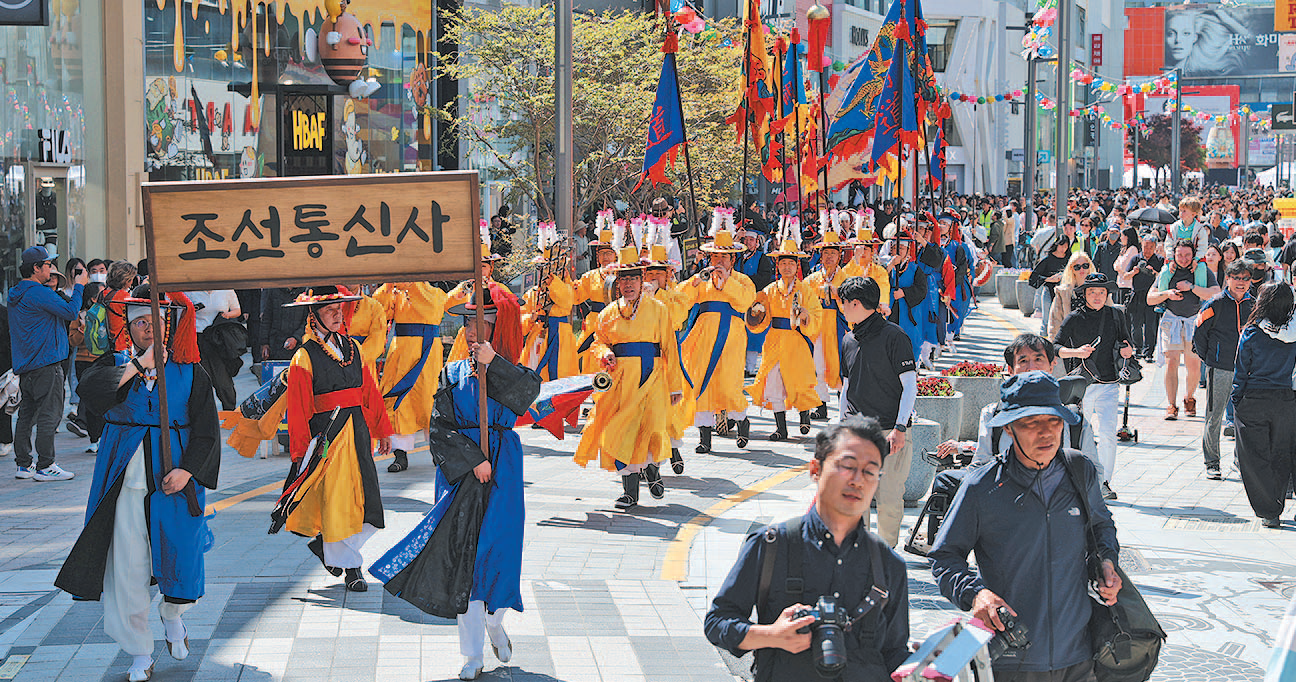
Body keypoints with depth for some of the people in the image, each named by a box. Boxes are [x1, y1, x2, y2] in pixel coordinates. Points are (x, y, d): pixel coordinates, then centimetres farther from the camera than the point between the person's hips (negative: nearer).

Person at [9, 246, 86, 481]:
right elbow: (70, 312, -16)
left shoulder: (16, 294, 14)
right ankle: (44, 466, -5)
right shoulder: (39, 293, -15)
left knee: (26, 415, 12)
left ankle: (23, 465, 15)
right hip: (46, 364, -10)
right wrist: (79, 286, -5)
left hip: (25, 365, 10)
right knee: (49, 415, -6)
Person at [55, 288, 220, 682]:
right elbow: (89, 390, -15)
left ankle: (173, 616, 37)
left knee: (179, 557, 4)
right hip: (126, 479, 0)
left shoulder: (189, 373, 5)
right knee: (127, 568, -3)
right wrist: (141, 365, -15)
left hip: (175, 480, 0)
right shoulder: (115, 364, 7)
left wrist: (187, 471, -13)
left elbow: (207, 431, 1)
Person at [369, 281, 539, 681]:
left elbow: (523, 397, -22)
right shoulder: (454, 373, 5)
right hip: (460, 468, 1)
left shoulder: (513, 373, 1)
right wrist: (472, 460, -13)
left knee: (497, 547, -3)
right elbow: (441, 424, -2)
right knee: (461, 553, -3)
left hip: (501, 469, -1)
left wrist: (492, 363, -27)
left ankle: (495, 621, 30)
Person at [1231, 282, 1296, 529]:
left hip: (1253, 400, -3)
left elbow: (1240, 371, -6)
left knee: (1255, 459, 4)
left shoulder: (1252, 333, -11)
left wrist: (1235, 401, 3)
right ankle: (1276, 507, 24)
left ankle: (1268, 512, 0)